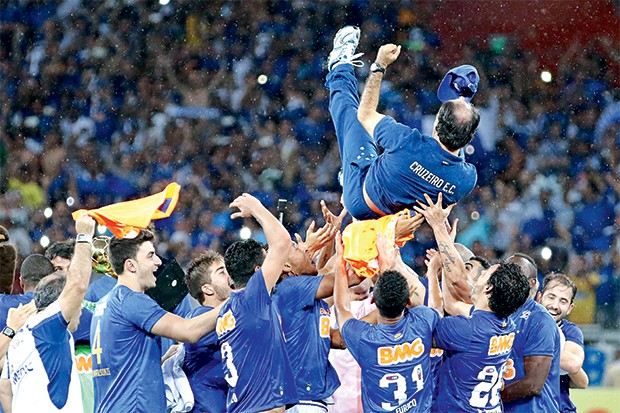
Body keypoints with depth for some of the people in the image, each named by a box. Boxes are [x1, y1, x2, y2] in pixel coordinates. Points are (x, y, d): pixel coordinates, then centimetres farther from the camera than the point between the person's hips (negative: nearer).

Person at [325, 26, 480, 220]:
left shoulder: (410, 143, -43)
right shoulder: (468, 178, -34)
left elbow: (366, 115, -21)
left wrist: (379, 66, -12)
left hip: (360, 202, -4)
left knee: (349, 111, 16)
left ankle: (340, 66, 49)